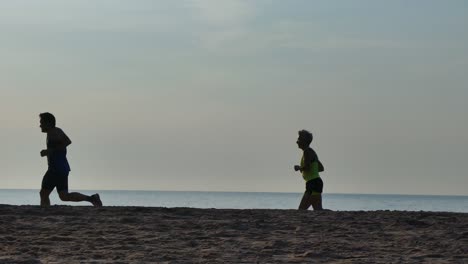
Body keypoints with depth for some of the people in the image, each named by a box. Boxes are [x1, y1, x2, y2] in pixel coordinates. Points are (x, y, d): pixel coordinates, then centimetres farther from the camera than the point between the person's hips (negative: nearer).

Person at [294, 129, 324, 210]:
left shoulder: (307, 151, -9)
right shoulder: (311, 152, 21)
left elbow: (307, 167, -22)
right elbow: (321, 168, 27)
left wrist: (299, 168, -2)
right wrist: (302, 169, 24)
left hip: (314, 183, -11)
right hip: (312, 185, 11)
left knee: (318, 210, -13)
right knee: (301, 209, 8)